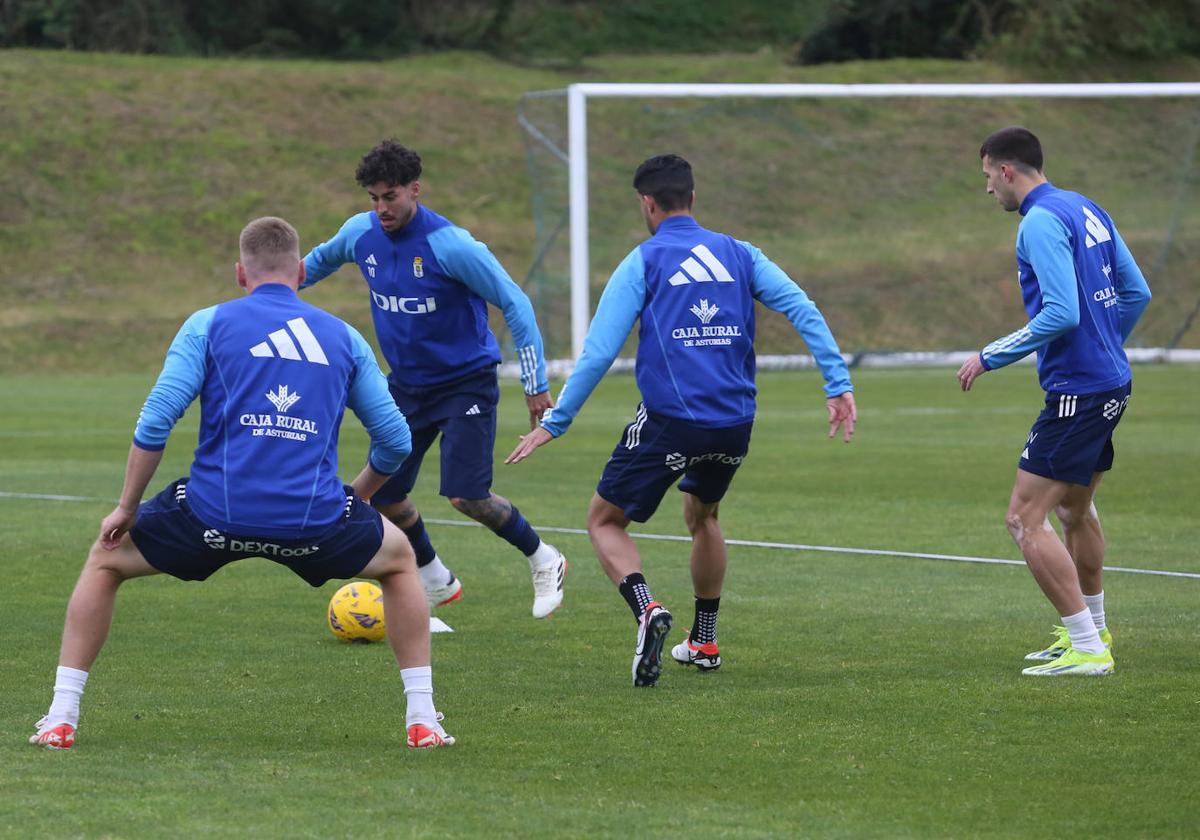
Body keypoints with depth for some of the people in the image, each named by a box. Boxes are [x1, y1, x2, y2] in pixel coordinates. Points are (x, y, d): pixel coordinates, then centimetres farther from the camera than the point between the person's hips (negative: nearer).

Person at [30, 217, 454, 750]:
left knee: (105, 561, 25)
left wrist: (126, 509, 8)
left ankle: (61, 719, 17)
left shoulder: (208, 325, 8)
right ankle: (422, 720, 23)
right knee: (400, 560, 31)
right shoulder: (344, 337, 16)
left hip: (215, 512, -1)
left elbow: (155, 422, -1)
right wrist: (355, 498, 36)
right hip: (313, 519, 1)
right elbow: (395, 441, 17)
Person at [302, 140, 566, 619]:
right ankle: (435, 584, 28)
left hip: (466, 382, -6)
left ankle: (543, 561, 9)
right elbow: (322, 260, 20)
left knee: (466, 497, -17)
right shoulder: (360, 234, -6)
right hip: (407, 385, 6)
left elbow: (514, 304, -17)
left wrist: (536, 384, -16)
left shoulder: (450, 245, -23)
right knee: (383, 496, 3)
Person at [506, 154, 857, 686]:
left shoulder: (643, 263, 0)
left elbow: (599, 350, -6)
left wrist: (555, 423, 0)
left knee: (604, 520, 10)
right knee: (701, 514, 31)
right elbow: (803, 311, 0)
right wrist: (839, 385, 0)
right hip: (734, 422, 5)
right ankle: (704, 642, 33)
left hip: (669, 421, -5)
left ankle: (646, 609, -16)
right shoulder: (738, 254, 11)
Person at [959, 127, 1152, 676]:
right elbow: (1136, 292, 16)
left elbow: (1062, 312, -25)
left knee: (1025, 519, -8)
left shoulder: (1041, 222, -16)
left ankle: (1088, 649, -10)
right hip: (1111, 382, 10)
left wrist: (990, 357, -17)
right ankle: (1092, 630, 41)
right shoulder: (1086, 210, 13)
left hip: (1075, 392, -10)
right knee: (1074, 510, 26)